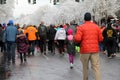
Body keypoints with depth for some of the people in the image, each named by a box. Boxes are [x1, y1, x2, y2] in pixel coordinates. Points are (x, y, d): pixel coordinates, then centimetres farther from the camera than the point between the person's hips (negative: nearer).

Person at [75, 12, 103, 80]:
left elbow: (77, 39, -14)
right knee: (96, 67, -3)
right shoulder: (96, 27, 4)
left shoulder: (81, 27, -4)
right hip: (95, 50, 1)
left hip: (85, 50, -1)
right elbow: (100, 39, 4)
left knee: (85, 67, 14)